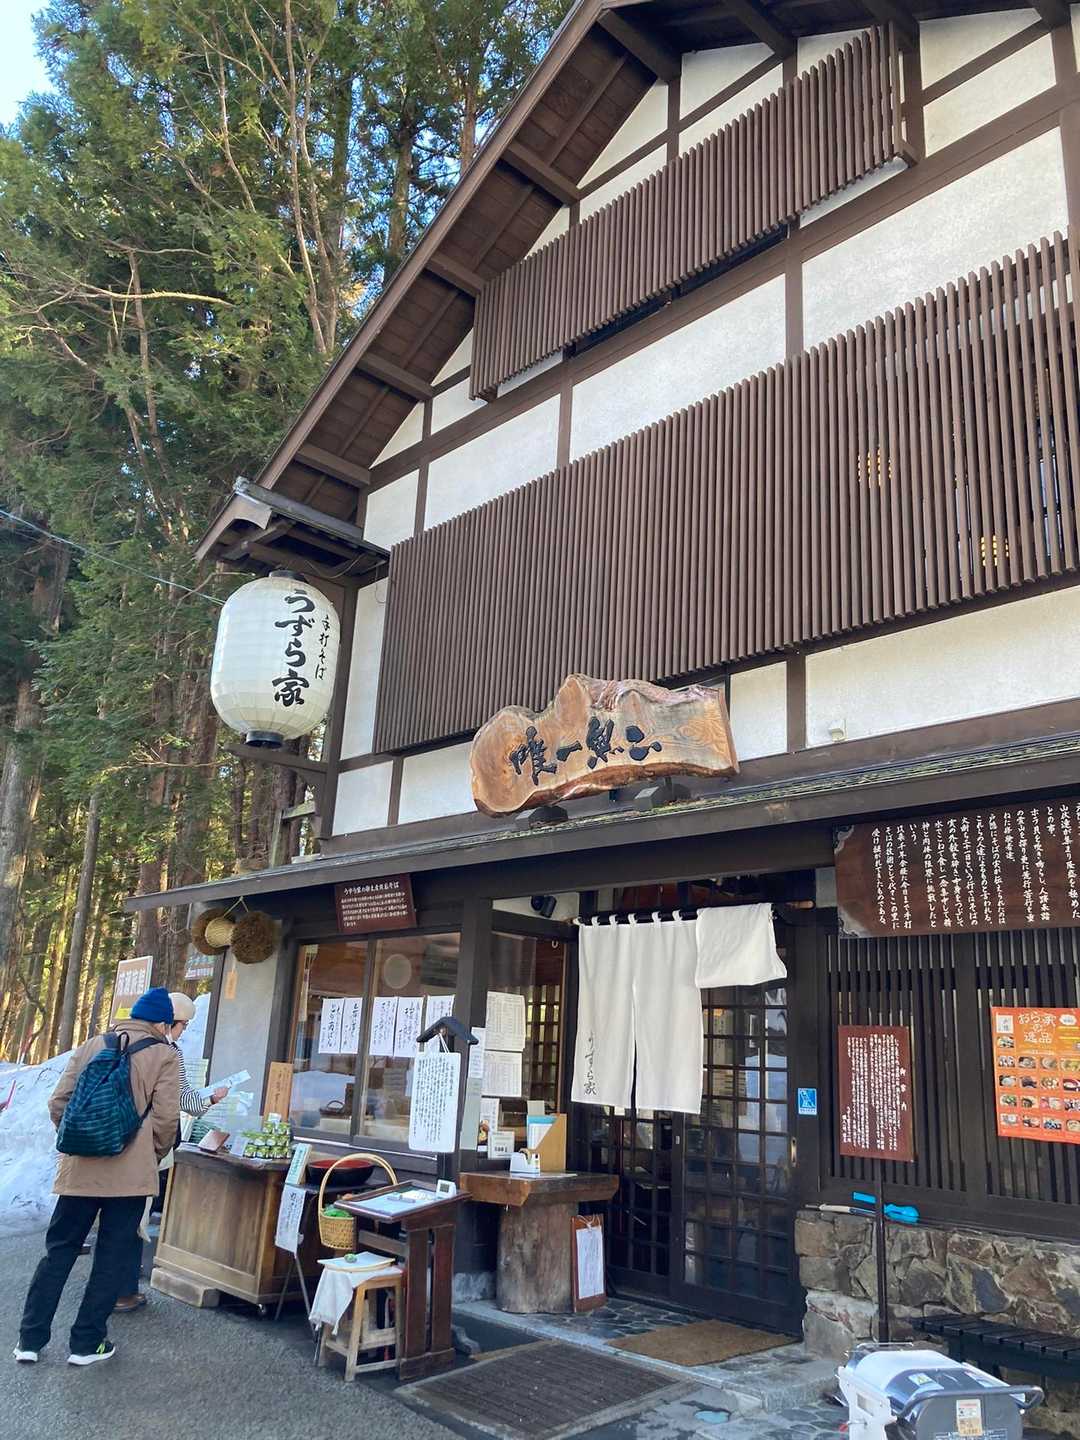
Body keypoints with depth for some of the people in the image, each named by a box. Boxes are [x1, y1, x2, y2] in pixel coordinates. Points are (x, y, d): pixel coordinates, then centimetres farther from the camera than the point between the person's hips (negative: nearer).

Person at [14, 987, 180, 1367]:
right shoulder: (165, 1056, -4)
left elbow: (59, 1102, 8)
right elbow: (166, 1117, -8)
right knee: (112, 1258, 9)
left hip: (80, 1168, 4)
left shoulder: (92, 1046, 8)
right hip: (130, 1173, -4)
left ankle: (30, 1338, 21)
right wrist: (155, 1155, 10)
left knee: (58, 1250, 17)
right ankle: (86, 1343, 14)